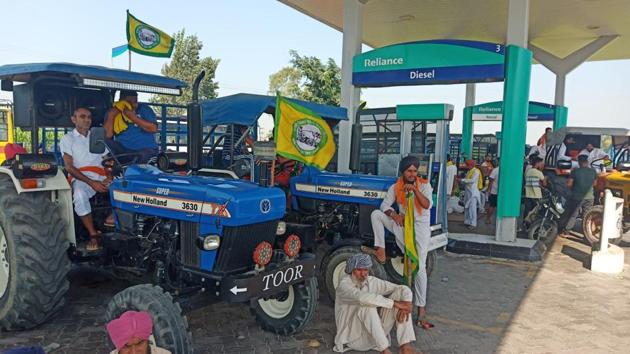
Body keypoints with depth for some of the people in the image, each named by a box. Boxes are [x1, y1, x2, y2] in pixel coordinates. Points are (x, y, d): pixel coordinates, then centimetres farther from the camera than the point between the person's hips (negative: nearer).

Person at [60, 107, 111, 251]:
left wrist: (109, 178, -10)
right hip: (80, 178, -4)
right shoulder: (68, 139, 9)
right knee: (79, 195, -37)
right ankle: (93, 234, -28)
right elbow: (69, 167, -3)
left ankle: (113, 216, -13)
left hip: (101, 177, 4)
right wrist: (91, 182, -18)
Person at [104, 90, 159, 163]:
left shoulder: (144, 109, 3)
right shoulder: (112, 113, 6)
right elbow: (107, 135, -6)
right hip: (123, 150, 2)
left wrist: (133, 117, -16)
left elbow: (154, 128, -12)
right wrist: (111, 116, -14)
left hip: (146, 150, -2)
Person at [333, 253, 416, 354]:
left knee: (399, 294, -10)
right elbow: (362, 297, -39)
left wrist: (406, 304, -26)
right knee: (368, 305, -34)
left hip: (373, 336, 6)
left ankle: (405, 346, -20)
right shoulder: (344, 285, -17)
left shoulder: (372, 281, 0)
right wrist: (394, 303, -36)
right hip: (354, 336, -6)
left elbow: (404, 289, -3)